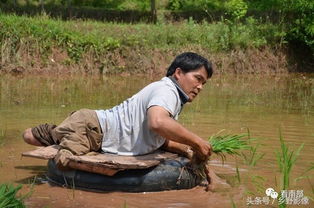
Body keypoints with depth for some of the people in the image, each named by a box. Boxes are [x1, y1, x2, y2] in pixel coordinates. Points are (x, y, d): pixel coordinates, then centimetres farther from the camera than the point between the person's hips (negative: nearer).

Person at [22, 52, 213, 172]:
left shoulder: (176, 104, 14)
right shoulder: (166, 90, -19)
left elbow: (162, 140, 18)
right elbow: (157, 122, -41)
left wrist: (185, 149, -2)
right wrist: (197, 142, -31)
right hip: (92, 126, -10)